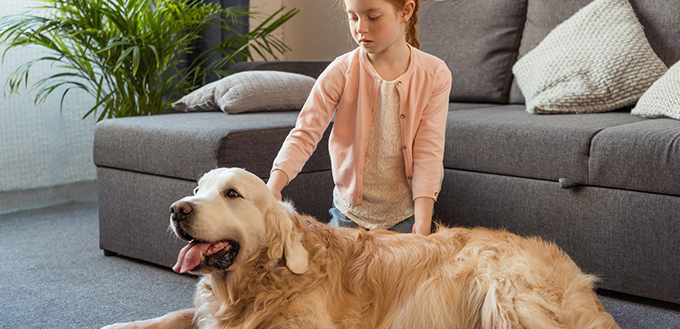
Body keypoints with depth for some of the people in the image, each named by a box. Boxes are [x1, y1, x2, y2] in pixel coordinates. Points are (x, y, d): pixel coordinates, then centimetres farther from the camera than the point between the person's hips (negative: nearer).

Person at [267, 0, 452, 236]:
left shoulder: (435, 75, -9)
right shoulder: (340, 73, -11)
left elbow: (429, 151, -11)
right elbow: (305, 134, -13)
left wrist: (423, 224, -20)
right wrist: (273, 185, -30)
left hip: (406, 216, 0)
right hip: (350, 213, 1)